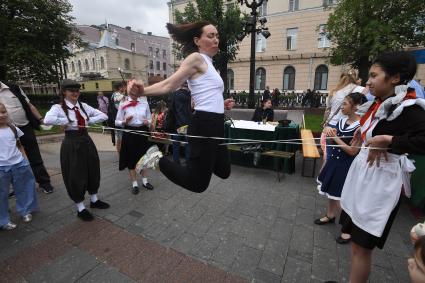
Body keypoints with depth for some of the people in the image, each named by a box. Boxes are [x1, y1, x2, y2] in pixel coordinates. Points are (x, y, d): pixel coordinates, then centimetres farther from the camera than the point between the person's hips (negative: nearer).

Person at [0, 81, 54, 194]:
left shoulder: (13, 88, 3)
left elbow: (29, 105, 6)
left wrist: (41, 119, -2)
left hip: (26, 127, 0)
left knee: (35, 157, 6)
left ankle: (44, 182, 18)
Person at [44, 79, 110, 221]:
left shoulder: (84, 106, 5)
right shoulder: (58, 107, -10)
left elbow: (103, 116, 6)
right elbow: (47, 120, -30)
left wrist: (88, 120, -6)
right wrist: (70, 121, -21)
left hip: (86, 141, 5)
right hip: (71, 144, -5)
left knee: (93, 170, 15)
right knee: (75, 175, 5)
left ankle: (94, 200, 37)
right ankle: (80, 208, 24)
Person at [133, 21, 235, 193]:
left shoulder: (207, 63, 22)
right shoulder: (196, 58, -5)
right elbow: (169, 85, -15)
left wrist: (221, 104, 19)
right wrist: (142, 91, -31)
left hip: (214, 125, 10)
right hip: (204, 125, -10)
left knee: (223, 172, 20)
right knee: (197, 183, -2)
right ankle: (158, 160, 9)